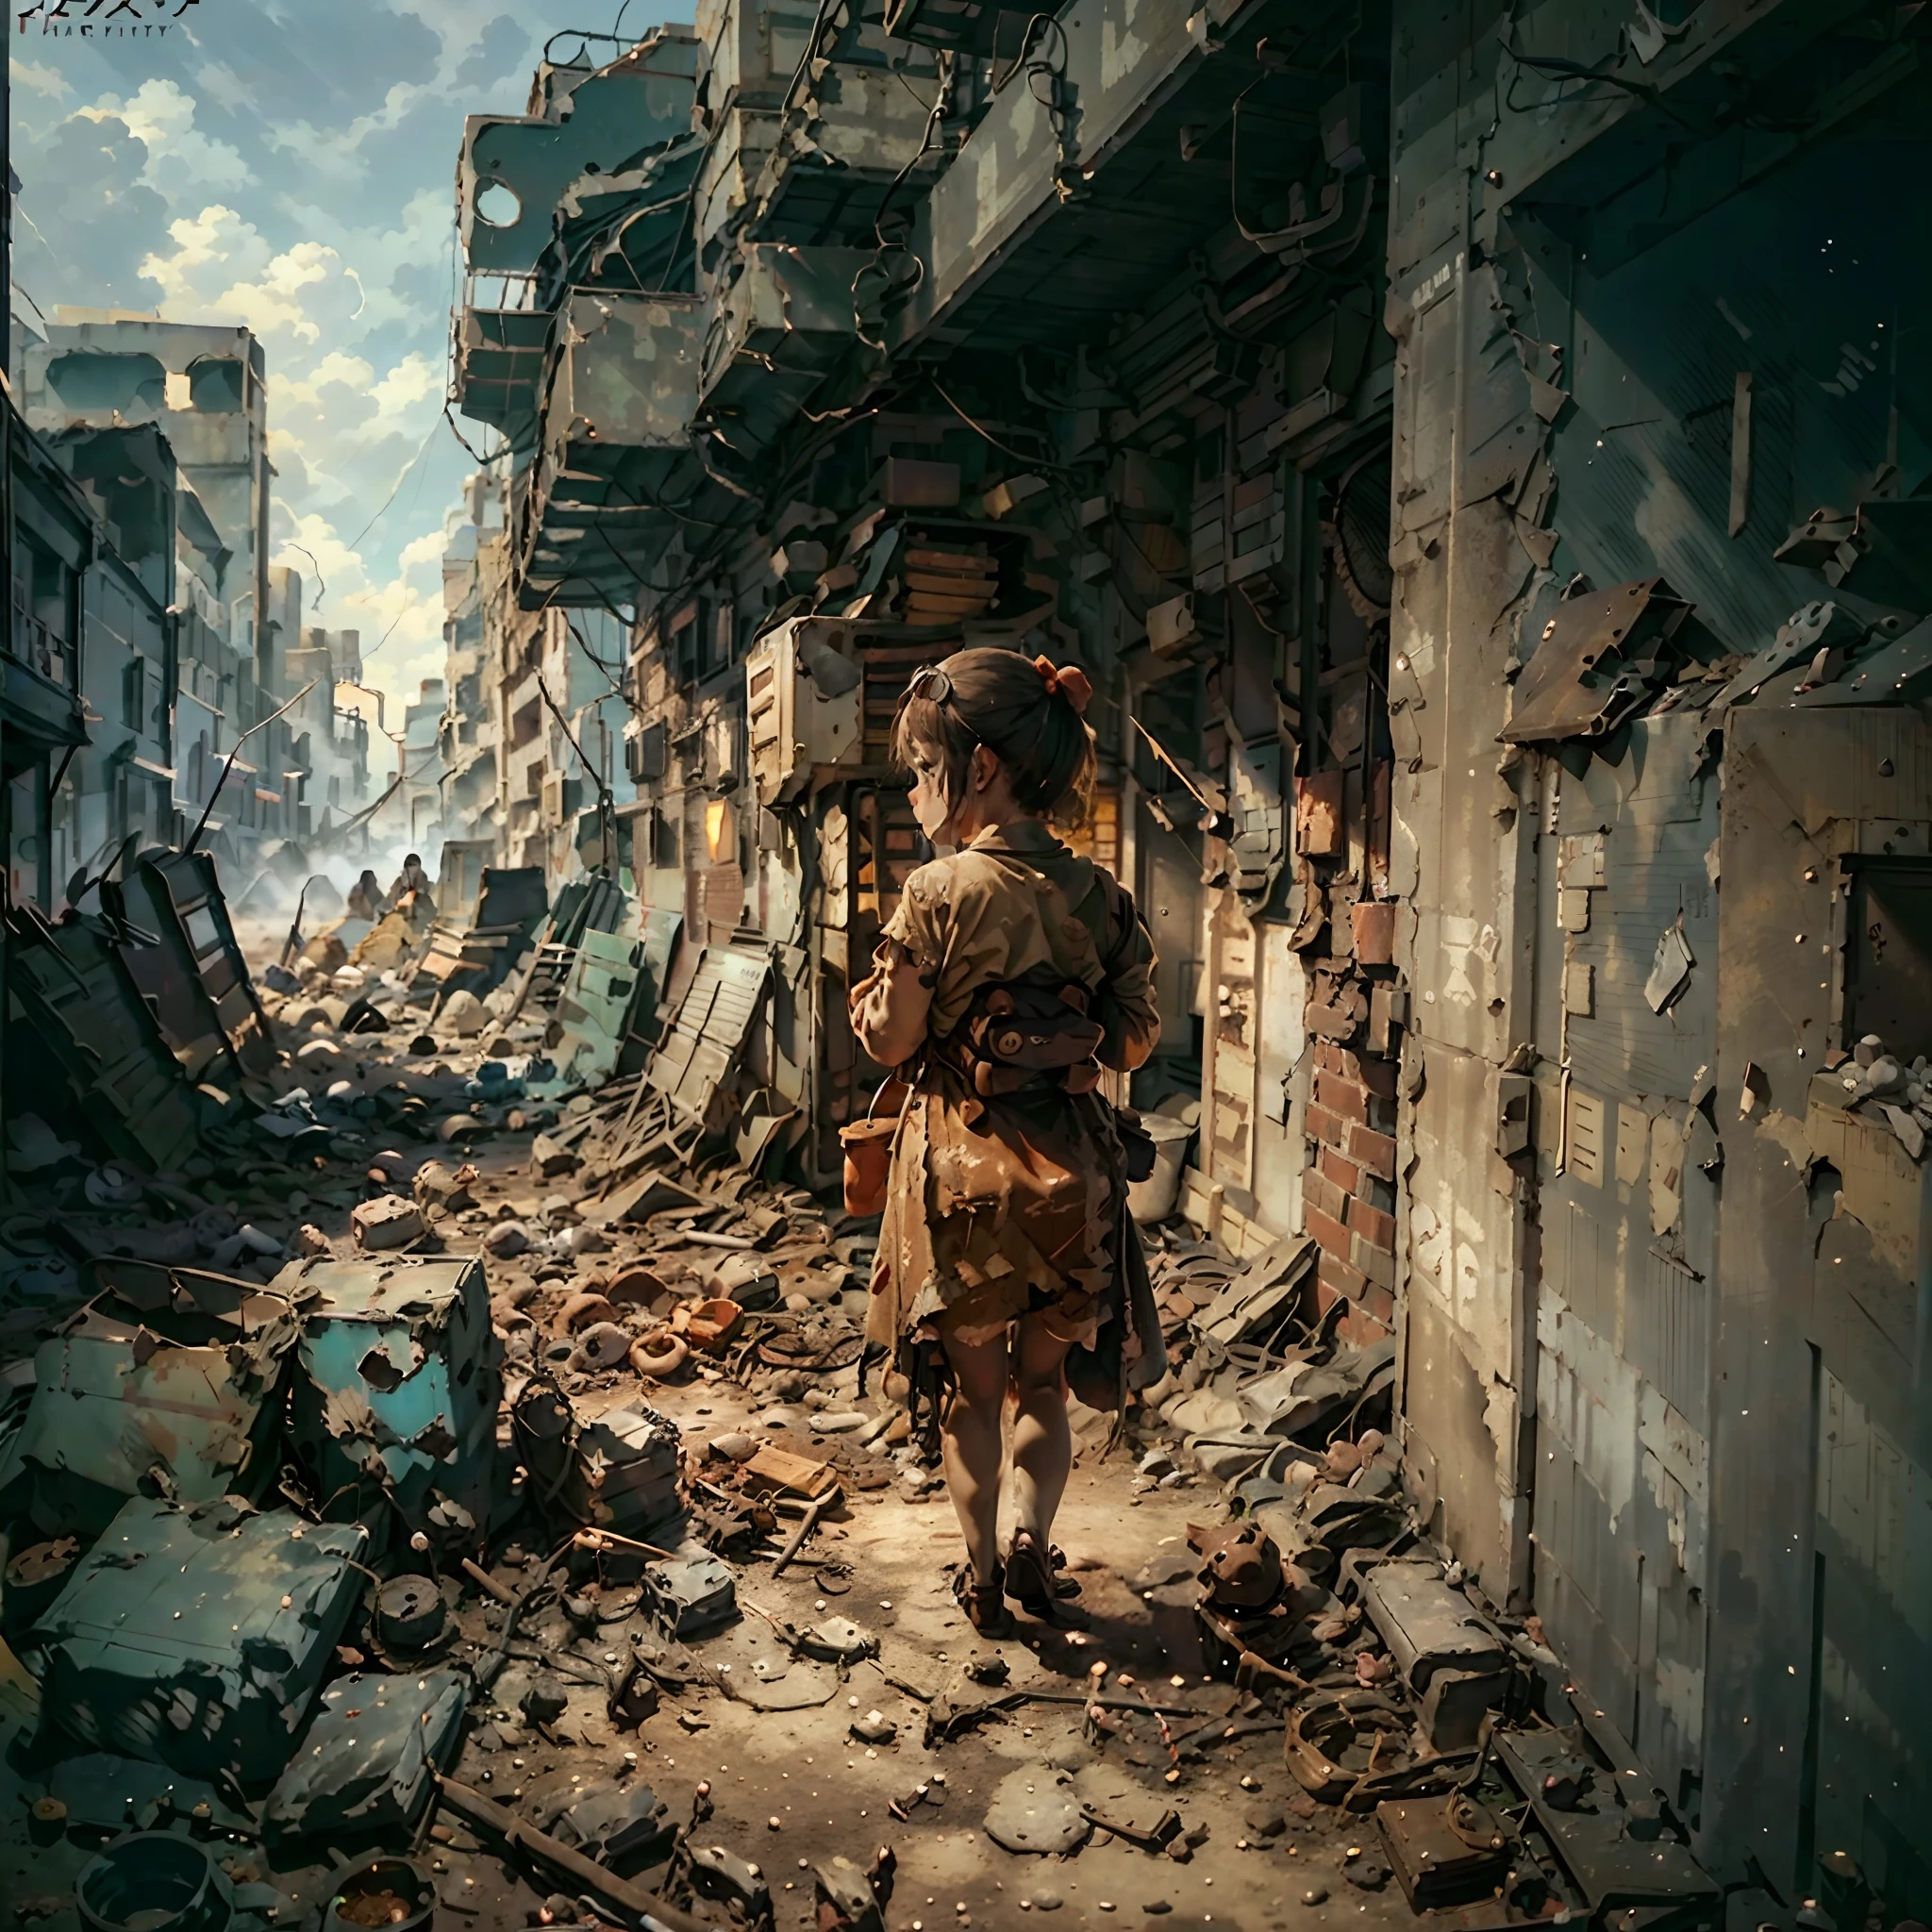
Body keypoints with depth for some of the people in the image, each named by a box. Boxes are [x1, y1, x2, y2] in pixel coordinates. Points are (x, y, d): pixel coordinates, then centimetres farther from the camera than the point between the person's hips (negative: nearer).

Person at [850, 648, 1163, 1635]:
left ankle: (982, 1572, 23)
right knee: (1044, 1379, 22)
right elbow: (1135, 1035, 3)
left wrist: (874, 985, 9)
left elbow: (890, 1041, -10)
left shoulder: (937, 893, -15)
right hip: (1071, 1172, 3)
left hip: (960, 1166, -3)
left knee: (969, 1386, 16)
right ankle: (1030, 1535, 6)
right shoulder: (1097, 895, -4)